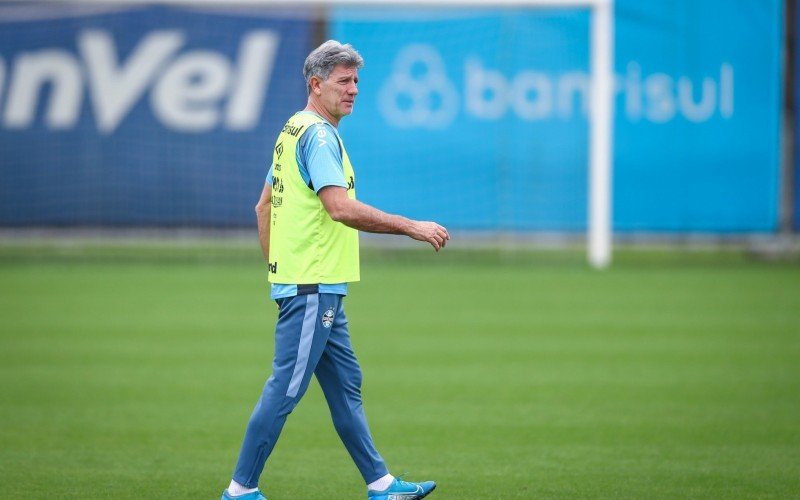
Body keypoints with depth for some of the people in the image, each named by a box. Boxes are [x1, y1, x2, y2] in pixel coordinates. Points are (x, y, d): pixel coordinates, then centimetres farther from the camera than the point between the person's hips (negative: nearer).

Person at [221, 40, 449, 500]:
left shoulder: (292, 131, 16)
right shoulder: (318, 135, -15)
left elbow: (264, 207, 21)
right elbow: (341, 207, -26)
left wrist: (276, 266, 21)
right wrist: (412, 228, -22)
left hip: (318, 289, 11)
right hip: (313, 287, -11)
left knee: (346, 385, 12)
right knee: (285, 390, -6)